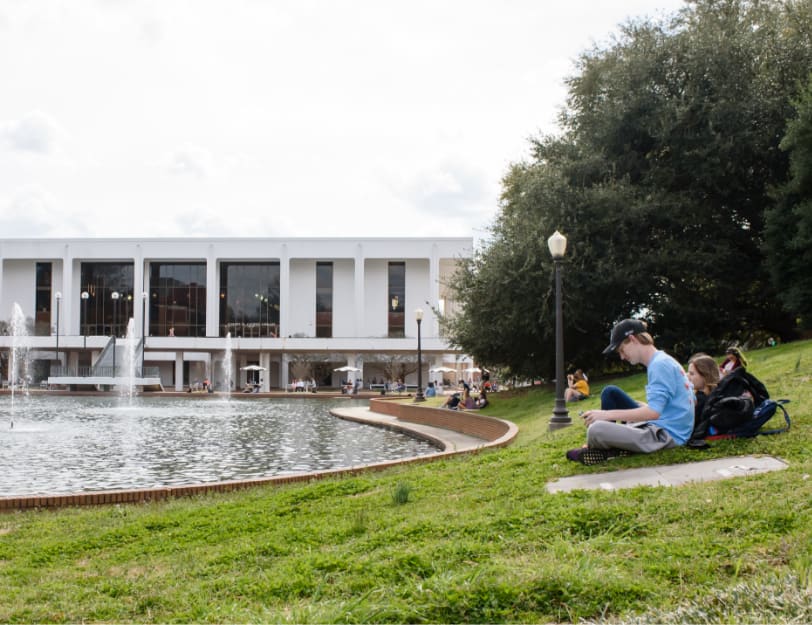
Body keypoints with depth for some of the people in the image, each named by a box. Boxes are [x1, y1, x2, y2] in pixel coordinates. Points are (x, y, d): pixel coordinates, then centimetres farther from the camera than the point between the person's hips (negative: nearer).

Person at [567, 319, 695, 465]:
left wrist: (607, 414, -19)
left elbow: (653, 412, -23)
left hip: (667, 435, -10)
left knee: (596, 430, -29)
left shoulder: (660, 365, -15)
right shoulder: (662, 361, 15)